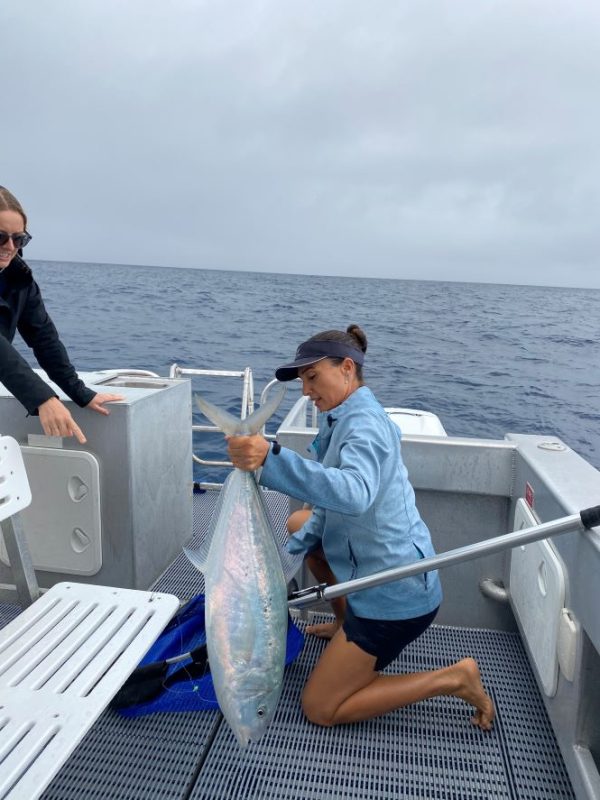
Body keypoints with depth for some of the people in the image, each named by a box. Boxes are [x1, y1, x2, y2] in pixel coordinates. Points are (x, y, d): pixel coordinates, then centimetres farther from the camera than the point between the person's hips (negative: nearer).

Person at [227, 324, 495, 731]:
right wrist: (288, 556, 5)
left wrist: (271, 458, -53)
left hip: (396, 595, -9)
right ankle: (348, 624, 29)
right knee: (298, 522, 24)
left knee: (320, 709, 3)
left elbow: (353, 493, -45)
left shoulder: (363, 424, -23)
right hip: (389, 572, 9)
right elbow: (332, 503, 13)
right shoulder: (346, 418, 8)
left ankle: (454, 679, 4)